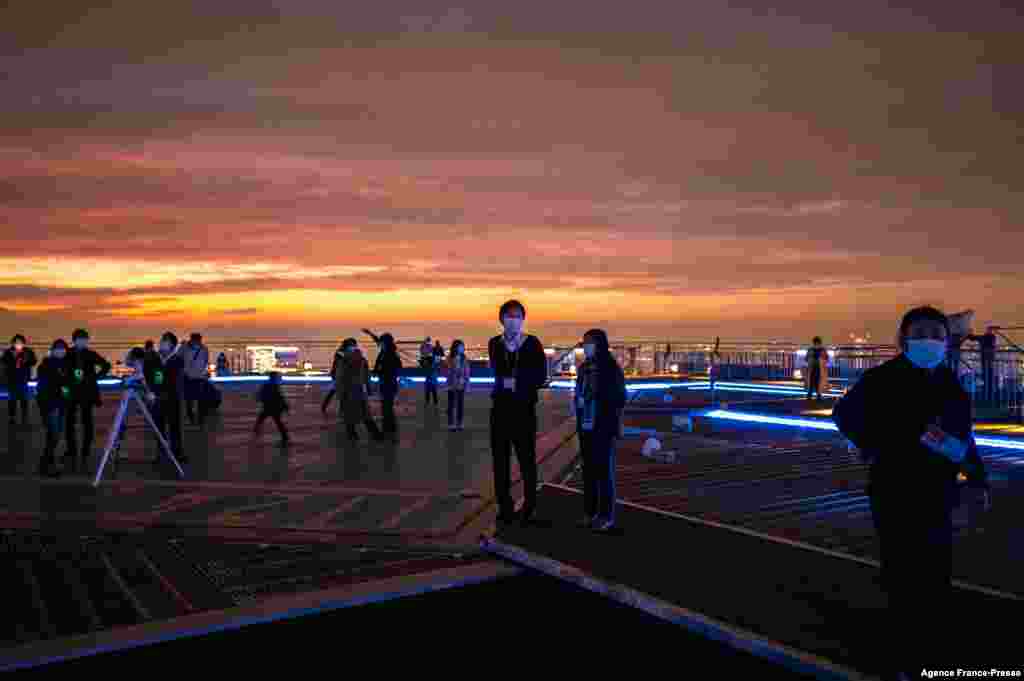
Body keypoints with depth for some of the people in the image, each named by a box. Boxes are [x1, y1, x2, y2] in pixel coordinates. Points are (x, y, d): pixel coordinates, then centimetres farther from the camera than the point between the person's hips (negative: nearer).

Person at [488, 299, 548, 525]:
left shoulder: (533, 344, -3)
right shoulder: (494, 344, 4)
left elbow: (540, 378, -7)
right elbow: (498, 373, -10)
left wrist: (516, 382, -14)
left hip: (524, 409, -3)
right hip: (500, 408, 3)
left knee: (527, 458, 0)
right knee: (500, 459, 6)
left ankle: (529, 506, 12)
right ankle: (505, 507, 15)